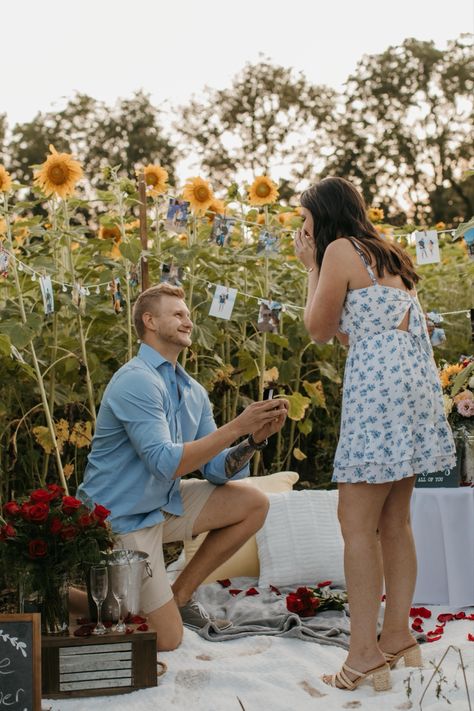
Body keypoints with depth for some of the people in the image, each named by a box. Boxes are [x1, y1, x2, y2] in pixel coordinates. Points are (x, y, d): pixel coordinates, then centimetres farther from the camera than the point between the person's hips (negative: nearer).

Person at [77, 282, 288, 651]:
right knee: (166, 640, -12)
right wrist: (236, 427, -29)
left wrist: (255, 438, -15)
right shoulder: (137, 382, -21)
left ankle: (180, 593, 8)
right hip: (120, 518, -9)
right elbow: (167, 463, -29)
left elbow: (217, 470, 3)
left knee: (254, 504, 1)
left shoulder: (193, 392, 7)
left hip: (163, 504, 9)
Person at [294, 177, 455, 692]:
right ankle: (398, 638, 13)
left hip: (379, 380, -9)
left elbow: (319, 330, 3)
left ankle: (365, 656, -11)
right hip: (415, 380, 9)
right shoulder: (388, 257, 24)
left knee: (357, 521, -8)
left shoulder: (340, 249, -2)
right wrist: (317, 266, 22)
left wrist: (312, 267, 11)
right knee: (394, 519, 11)